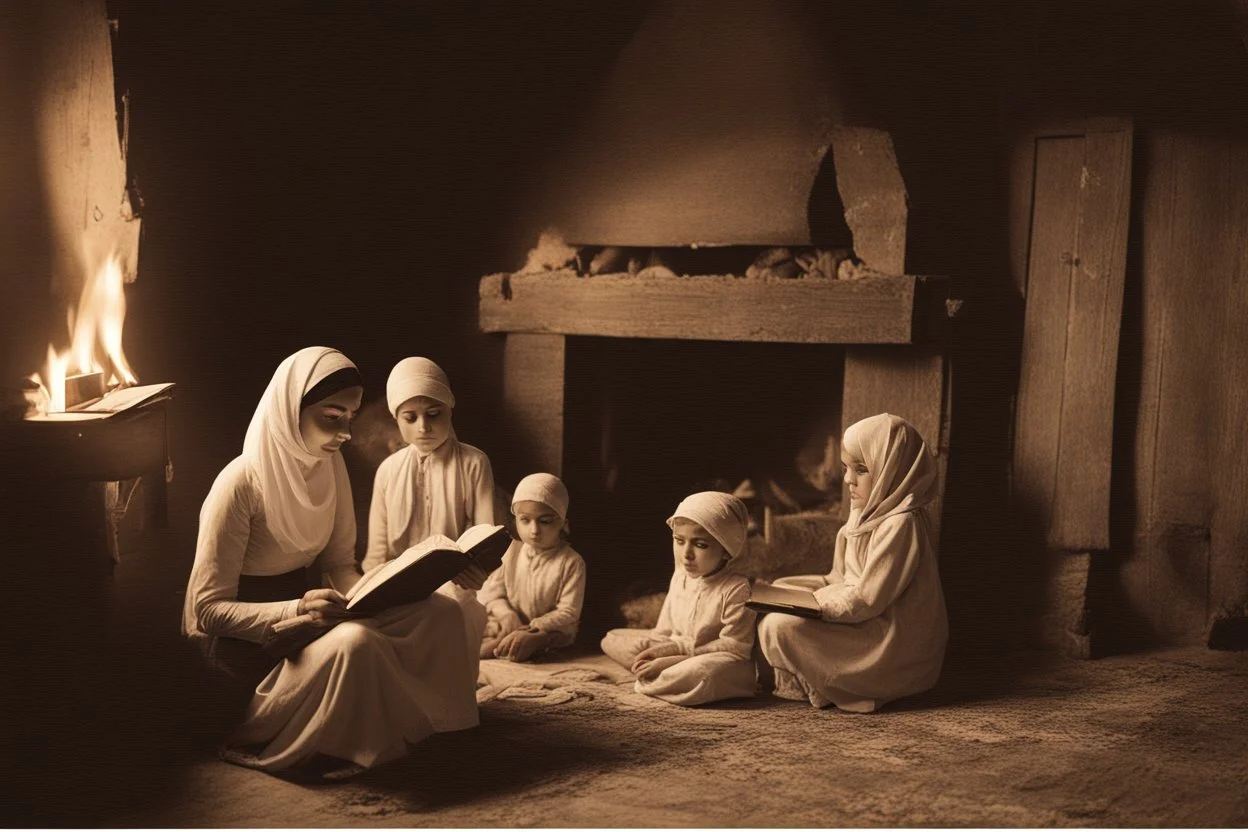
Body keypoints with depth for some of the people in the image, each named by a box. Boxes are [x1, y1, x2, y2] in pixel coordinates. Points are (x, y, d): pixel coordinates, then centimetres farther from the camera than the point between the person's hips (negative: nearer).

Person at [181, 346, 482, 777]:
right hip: (241, 634, -7)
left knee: (440, 612, -10)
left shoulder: (330, 464, -1)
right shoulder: (241, 484, -23)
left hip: (303, 609, 7)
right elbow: (208, 608, -22)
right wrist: (296, 611, -36)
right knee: (352, 643, -36)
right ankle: (260, 743, -14)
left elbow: (338, 565, 7)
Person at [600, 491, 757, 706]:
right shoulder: (680, 577, 2)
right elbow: (665, 629, 10)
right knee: (612, 639, 4)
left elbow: (735, 646, -21)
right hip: (675, 650, 7)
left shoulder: (736, 589, -19)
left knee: (701, 671, -44)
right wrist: (660, 648, -13)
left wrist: (679, 648, -22)